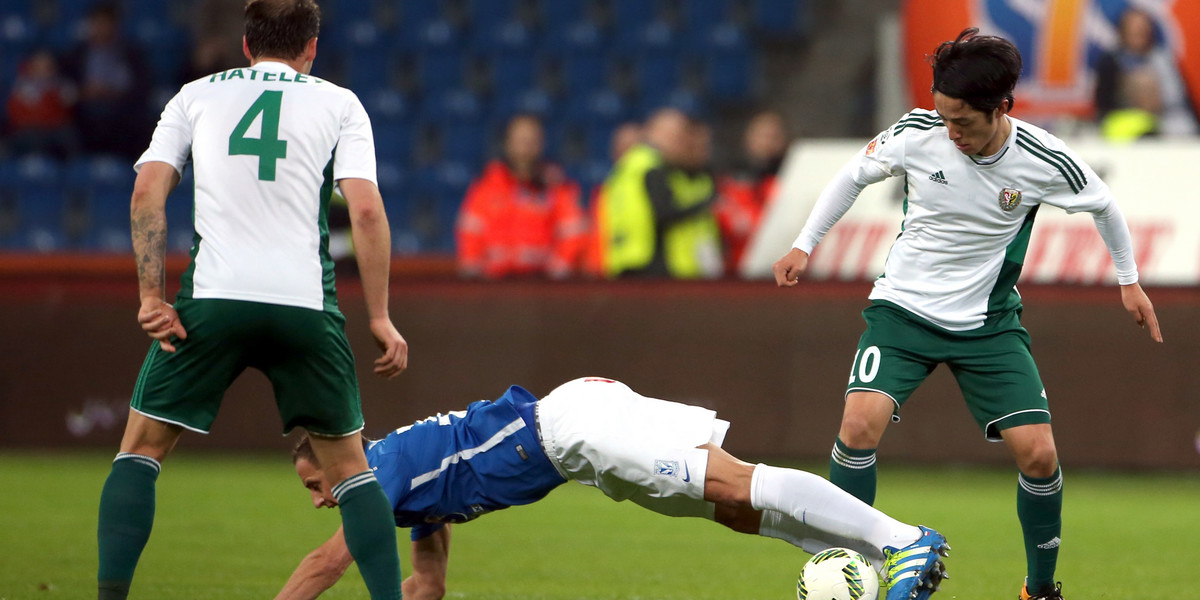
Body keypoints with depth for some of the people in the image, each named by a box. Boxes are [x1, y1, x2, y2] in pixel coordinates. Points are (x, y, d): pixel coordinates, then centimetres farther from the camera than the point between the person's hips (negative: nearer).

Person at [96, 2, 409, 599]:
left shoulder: (196, 96, 16)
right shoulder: (338, 103, 13)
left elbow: (147, 192, 3)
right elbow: (366, 210, 1)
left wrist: (151, 296, 0)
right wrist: (380, 318, 2)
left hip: (211, 301, 0)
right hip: (305, 303, 0)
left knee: (141, 448, 12)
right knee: (349, 465, 14)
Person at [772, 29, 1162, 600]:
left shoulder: (1044, 161, -16)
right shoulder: (917, 134, -15)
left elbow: (1103, 205, 5)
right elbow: (853, 174, 5)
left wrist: (1129, 280, 14)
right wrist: (804, 245, 5)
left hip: (988, 322, 0)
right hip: (903, 308, 0)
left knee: (1038, 453, -10)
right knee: (861, 421, -23)